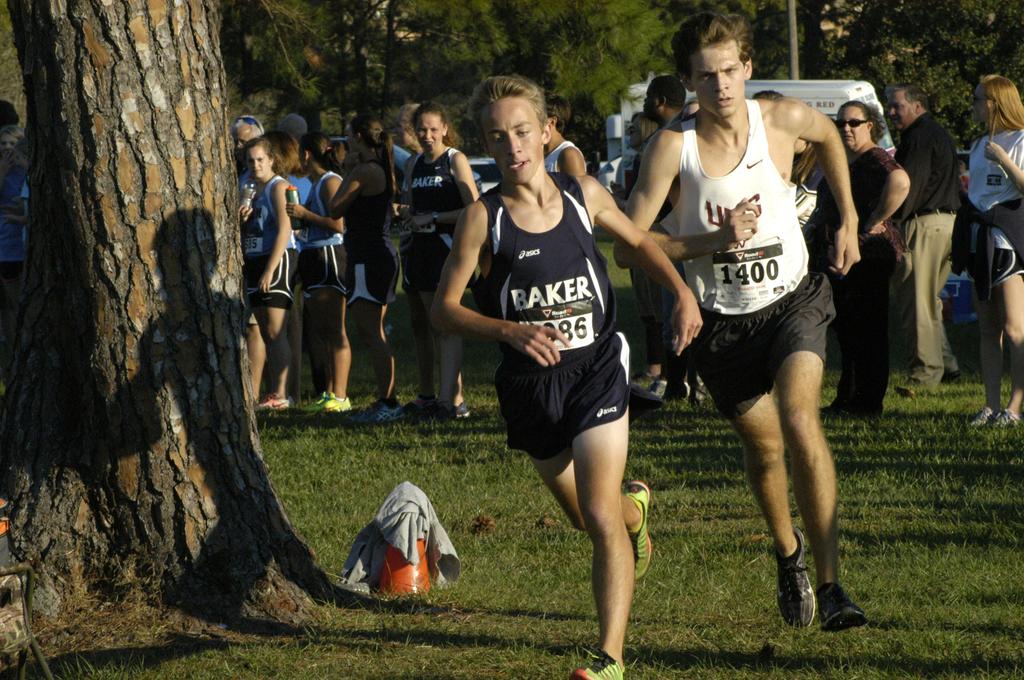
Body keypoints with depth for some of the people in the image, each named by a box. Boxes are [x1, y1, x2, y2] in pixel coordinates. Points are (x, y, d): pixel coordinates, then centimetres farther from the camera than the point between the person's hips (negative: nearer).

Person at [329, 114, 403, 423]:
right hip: (380, 255, 10)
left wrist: (349, 173, -2)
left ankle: (388, 402, -13)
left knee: (371, 333, -11)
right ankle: (385, 401, 16)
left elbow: (335, 209, -10)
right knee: (374, 333, 14)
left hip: (368, 259, -10)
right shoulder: (382, 169, 15)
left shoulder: (364, 171, -15)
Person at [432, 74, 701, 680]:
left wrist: (683, 293, 1)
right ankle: (635, 506, 56)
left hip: (596, 371, -1)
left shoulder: (584, 194, -3)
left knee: (600, 518, -16)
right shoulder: (484, 218, -9)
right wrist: (513, 332, -23)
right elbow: (445, 308, -7)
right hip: (531, 383, 1)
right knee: (587, 517, 20)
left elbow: (639, 242, 17)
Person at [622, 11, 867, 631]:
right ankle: (788, 552, 46)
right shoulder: (673, 145, -18)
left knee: (800, 419, -24)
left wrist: (848, 221, 15)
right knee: (764, 445, 14)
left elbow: (829, 135, 15)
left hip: (793, 301, -1)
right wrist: (714, 239, -28)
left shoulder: (786, 120, -11)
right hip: (722, 320, 1)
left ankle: (831, 585, -23)